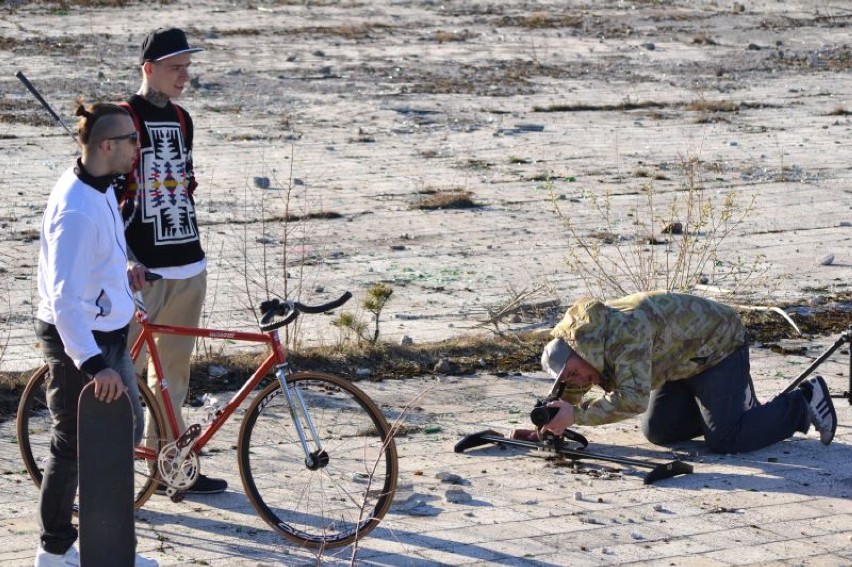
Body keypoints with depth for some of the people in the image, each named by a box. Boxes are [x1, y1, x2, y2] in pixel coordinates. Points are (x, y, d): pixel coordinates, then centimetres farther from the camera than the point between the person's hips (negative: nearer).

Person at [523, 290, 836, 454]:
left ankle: (802, 403, 1)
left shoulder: (626, 333, -35)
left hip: (718, 346, -9)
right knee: (658, 431, 6)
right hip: (684, 361, 9)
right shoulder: (580, 335, -6)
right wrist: (548, 423, -10)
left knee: (724, 440, -15)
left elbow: (632, 399, -43)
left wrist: (576, 415, -41)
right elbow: (569, 391, 8)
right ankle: (736, 405, 20)